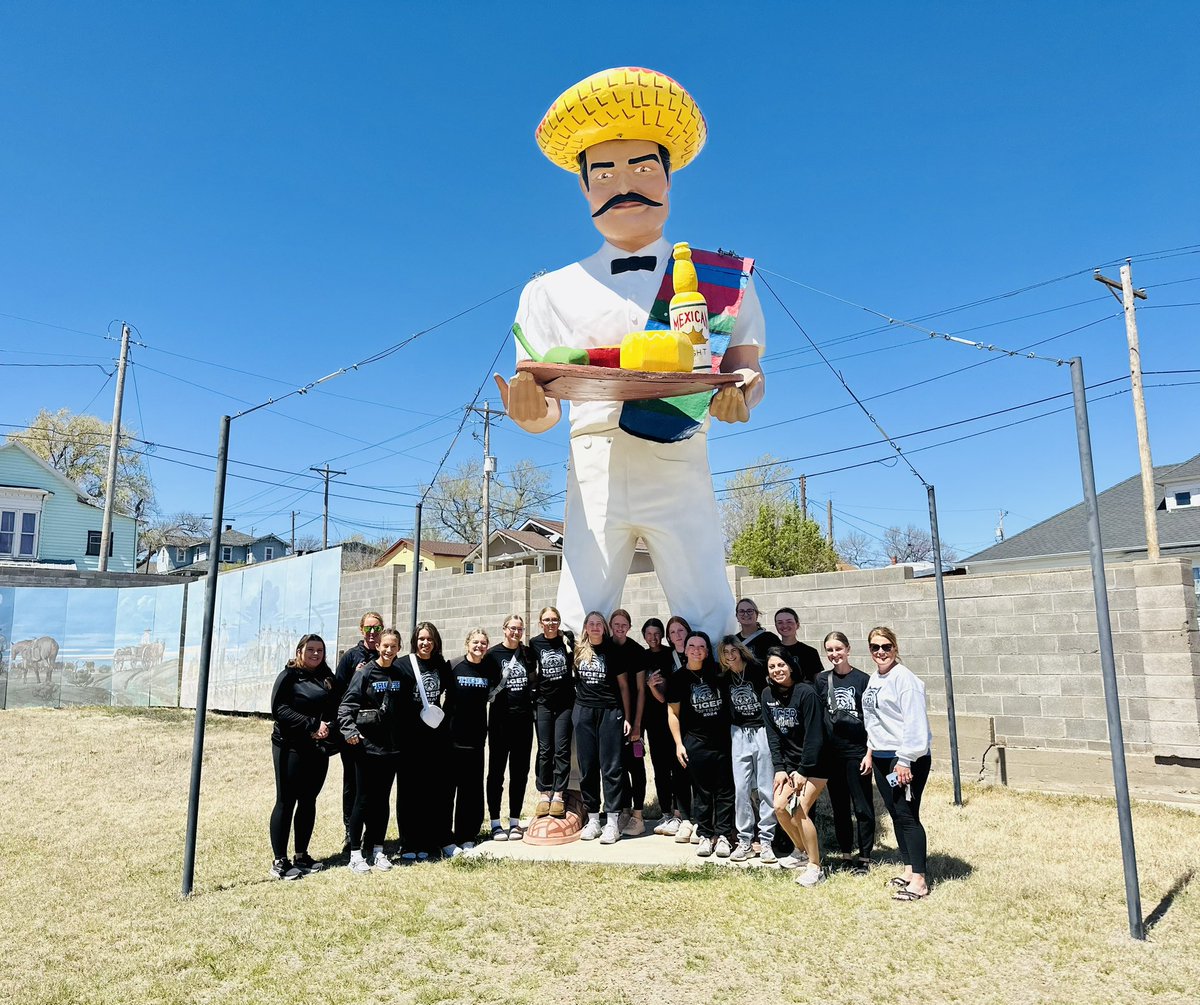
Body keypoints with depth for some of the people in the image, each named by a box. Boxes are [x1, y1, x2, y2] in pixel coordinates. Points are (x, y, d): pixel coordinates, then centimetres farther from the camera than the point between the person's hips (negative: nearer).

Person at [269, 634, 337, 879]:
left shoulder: (327, 679, 13)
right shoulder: (289, 676, -4)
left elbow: (335, 710, 11)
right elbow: (279, 709, -14)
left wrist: (327, 728, -10)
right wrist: (312, 725, -18)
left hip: (318, 748, 6)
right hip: (290, 747, -5)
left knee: (308, 801, 11)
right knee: (286, 802, 0)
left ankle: (301, 855, 21)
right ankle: (279, 861, 6)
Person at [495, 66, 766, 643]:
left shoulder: (719, 278, 12)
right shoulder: (556, 291, 11)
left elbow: (746, 363, 9)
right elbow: (544, 410, 8)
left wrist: (742, 390, -15)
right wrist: (527, 410, -16)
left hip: (681, 470, 0)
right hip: (595, 465, 1)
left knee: (709, 630, -5)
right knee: (579, 633, -3)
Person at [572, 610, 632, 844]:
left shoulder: (612, 652, 2)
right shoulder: (577, 651, 7)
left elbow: (623, 685, 4)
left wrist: (626, 717, 0)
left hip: (610, 712, -2)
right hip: (583, 711, 3)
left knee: (611, 767, -2)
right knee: (587, 767, 6)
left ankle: (612, 821, 2)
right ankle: (592, 820, 15)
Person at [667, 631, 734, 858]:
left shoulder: (717, 673, 3)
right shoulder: (679, 678, -2)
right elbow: (673, 713, 1)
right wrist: (679, 744, -3)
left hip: (723, 740, 2)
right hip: (695, 743, -2)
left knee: (725, 790, 4)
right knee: (702, 791, 6)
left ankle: (723, 835, 14)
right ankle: (706, 835, 16)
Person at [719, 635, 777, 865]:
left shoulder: (757, 670, -7)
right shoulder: (725, 679, 7)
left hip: (762, 731, -4)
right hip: (739, 734, 4)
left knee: (766, 788, 0)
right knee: (741, 788, 2)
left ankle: (766, 841, 9)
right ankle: (744, 841, 10)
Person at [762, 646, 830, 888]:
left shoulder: (806, 693, -21)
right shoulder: (768, 694, -3)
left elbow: (814, 735, -20)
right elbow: (772, 734, 1)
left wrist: (804, 771, -18)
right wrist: (779, 768, -5)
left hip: (815, 763, -6)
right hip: (789, 762, 6)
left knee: (799, 810, -14)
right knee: (780, 807, 2)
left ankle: (815, 866, 1)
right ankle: (802, 851, 26)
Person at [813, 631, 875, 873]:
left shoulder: (862, 680, -4)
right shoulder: (822, 680, 4)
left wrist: (869, 753, -6)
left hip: (857, 751, -3)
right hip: (832, 753, 3)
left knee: (863, 807, 3)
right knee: (839, 806, 12)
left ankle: (864, 856, 15)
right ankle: (845, 853, 24)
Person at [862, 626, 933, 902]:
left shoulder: (904, 678, -15)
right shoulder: (874, 678, 11)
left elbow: (914, 722, -20)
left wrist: (905, 761, -21)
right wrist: (870, 750, 17)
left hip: (907, 758, -8)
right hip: (881, 757, 8)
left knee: (907, 815, -7)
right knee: (895, 815, 13)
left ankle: (919, 880, 0)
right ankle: (909, 869, 24)